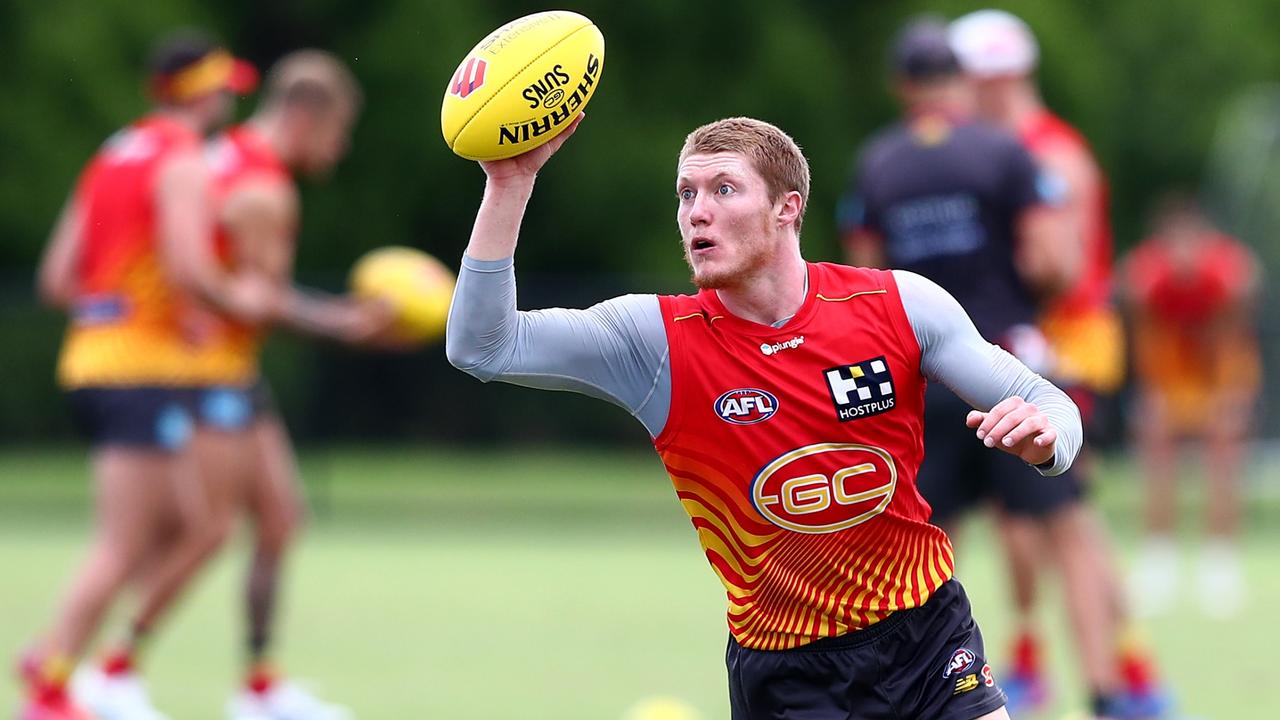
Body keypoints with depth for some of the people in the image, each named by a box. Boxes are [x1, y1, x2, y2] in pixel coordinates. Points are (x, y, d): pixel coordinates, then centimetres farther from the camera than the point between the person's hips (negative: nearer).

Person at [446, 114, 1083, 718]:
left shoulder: (899, 304, -7)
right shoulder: (654, 340, -9)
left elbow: (1049, 406, 0)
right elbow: (481, 345, -20)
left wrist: (1041, 436, -25)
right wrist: (510, 182, -28)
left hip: (928, 635, 1)